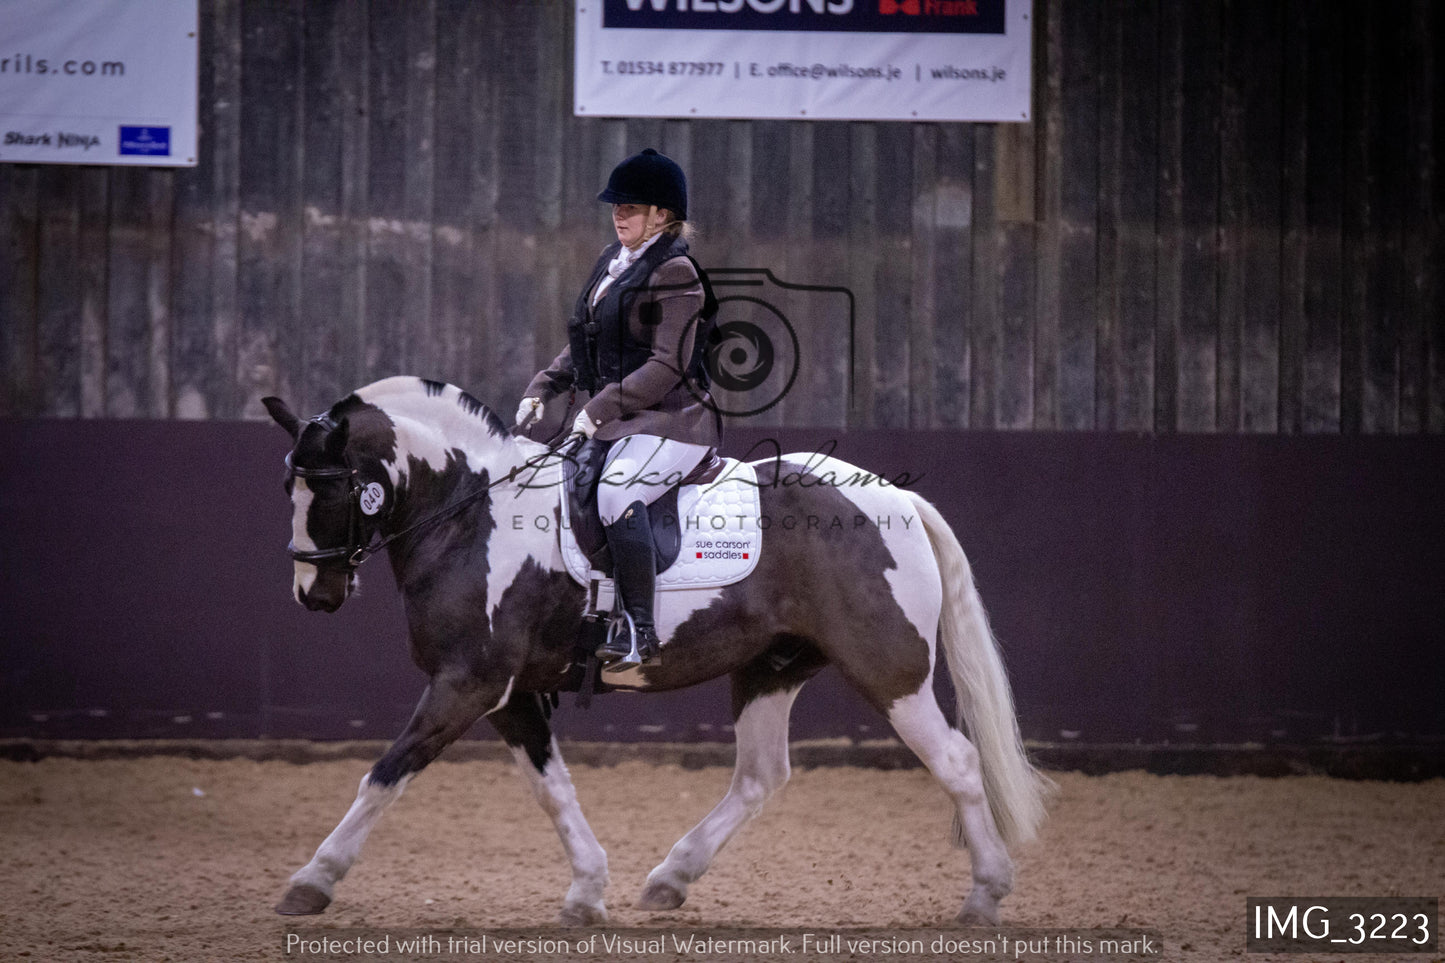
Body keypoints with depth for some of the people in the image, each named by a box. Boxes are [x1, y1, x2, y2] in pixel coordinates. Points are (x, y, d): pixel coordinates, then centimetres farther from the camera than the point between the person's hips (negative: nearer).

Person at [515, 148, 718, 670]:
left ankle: (639, 631, -31)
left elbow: (668, 366, -17)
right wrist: (541, 390, 9)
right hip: (611, 418, 10)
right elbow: (582, 345, 24)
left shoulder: (675, 273, -10)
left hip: (670, 420, -10)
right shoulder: (612, 261, 16)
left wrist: (600, 410, -20)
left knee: (616, 491, -33)